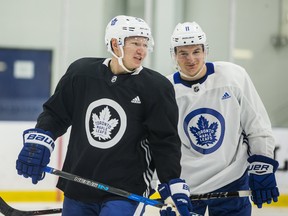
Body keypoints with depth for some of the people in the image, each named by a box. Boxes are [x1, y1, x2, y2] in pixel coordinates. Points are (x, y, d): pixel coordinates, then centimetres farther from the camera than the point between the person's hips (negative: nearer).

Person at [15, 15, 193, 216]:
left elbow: (166, 141, -5)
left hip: (125, 192, -3)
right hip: (77, 189, 4)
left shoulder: (156, 88, -7)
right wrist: (38, 141, -4)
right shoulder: (81, 72, -1)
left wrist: (175, 186, -11)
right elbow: (55, 113, 11)